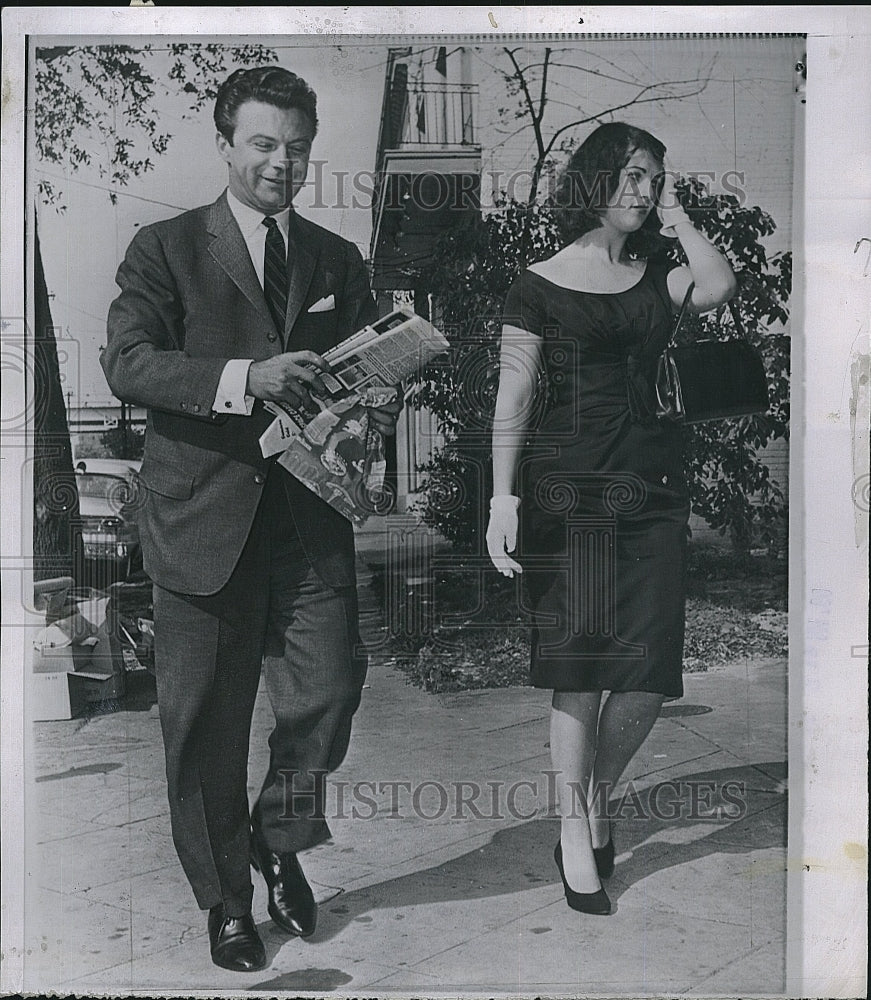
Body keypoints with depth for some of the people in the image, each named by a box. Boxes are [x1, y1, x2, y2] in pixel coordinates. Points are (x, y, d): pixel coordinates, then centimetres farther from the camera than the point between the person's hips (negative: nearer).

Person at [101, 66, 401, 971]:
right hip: (202, 516, -2)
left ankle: (280, 839, 28)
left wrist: (377, 405, -5)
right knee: (204, 720, 6)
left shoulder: (338, 261, 15)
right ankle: (225, 895, 27)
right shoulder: (166, 249, 3)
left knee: (330, 686, -3)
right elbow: (126, 363, -10)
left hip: (310, 515, 3)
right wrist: (243, 378, -23)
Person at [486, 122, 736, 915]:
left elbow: (718, 289, -8)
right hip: (568, 487, -4)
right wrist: (502, 498, -11)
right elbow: (513, 400, -3)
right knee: (581, 664, -4)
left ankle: (599, 795, 26)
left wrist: (676, 216, 4)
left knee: (648, 668, 1)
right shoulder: (542, 284, 1)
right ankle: (574, 833, 11)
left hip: (651, 485, 4)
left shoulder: (656, 276, 14)